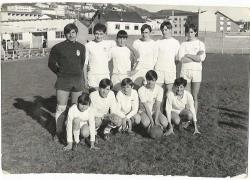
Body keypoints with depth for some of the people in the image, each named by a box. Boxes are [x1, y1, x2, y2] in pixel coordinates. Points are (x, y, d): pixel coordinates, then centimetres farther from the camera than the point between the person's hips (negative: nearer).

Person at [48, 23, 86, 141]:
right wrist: (60, 73, 8)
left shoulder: (81, 47, 7)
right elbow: (51, 63, 8)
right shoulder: (58, 47, -3)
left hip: (78, 80, 3)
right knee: (61, 108, -2)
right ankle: (58, 133, 10)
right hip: (63, 81, -3)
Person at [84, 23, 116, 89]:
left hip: (105, 75, 1)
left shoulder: (109, 44, 2)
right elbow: (85, 63, 3)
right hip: (92, 75, -1)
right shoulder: (88, 45, 0)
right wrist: (85, 79, 0)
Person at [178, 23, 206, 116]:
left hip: (197, 71, 0)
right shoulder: (183, 44, 8)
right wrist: (196, 57, -9)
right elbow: (182, 59, -8)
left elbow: (201, 58, -9)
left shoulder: (200, 44, 7)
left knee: (195, 97, 3)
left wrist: (187, 55, -6)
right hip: (185, 71, 0)